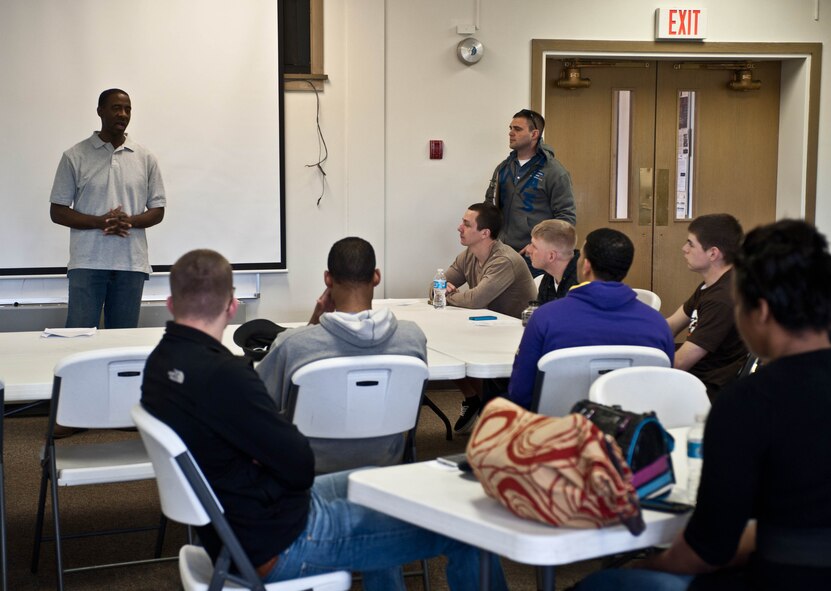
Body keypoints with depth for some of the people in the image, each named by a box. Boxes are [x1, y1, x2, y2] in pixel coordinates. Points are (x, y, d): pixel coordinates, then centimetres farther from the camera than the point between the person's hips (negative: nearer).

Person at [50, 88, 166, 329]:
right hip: (87, 263, -2)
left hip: (131, 264, 2)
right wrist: (100, 221, -13)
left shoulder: (145, 159, 9)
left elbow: (157, 210, 11)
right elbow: (57, 211, 3)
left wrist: (129, 221, -11)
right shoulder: (75, 156, 3)